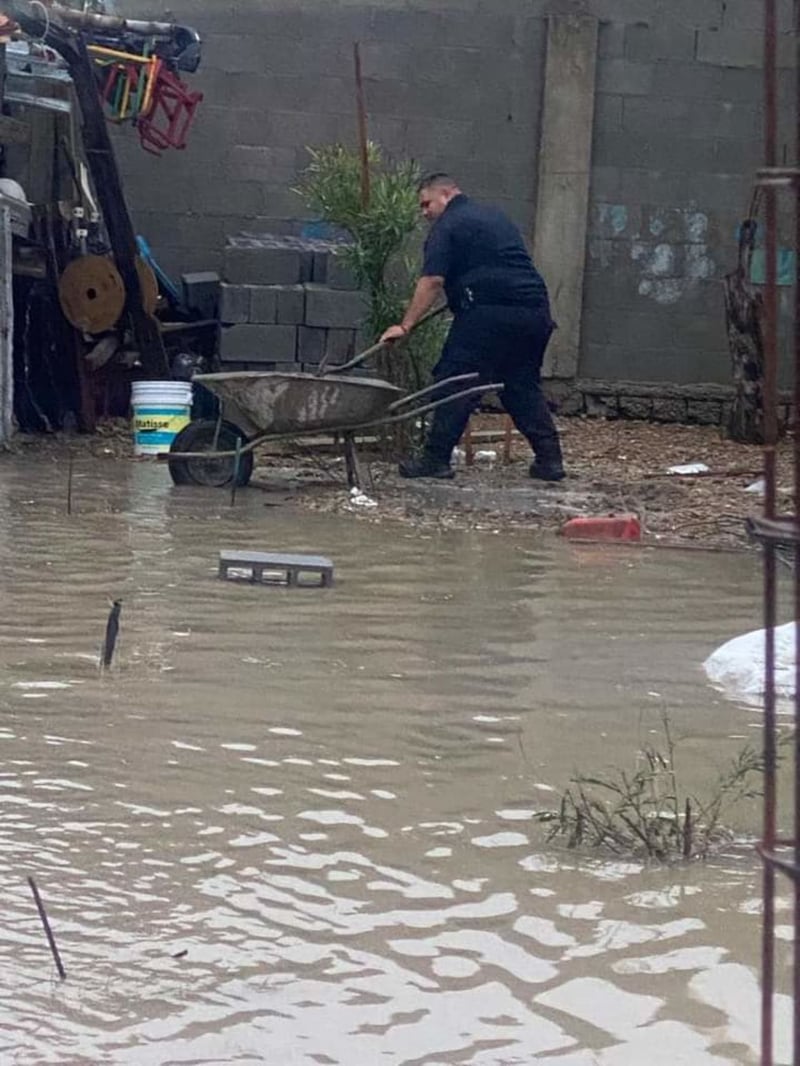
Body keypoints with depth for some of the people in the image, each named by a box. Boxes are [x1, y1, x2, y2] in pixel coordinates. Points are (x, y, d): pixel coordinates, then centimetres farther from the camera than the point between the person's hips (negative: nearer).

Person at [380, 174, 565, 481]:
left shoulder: (448, 226, 0)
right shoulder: (496, 217, 26)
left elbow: (432, 282, -11)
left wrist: (405, 326, -12)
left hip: (489, 314, -8)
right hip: (534, 312, 8)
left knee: (455, 385, -3)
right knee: (523, 387, 15)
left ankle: (436, 459, -5)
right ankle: (549, 459, 10)